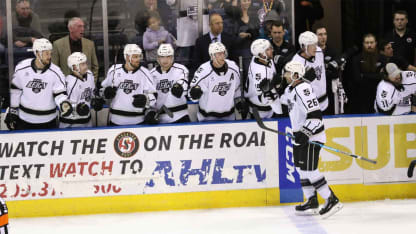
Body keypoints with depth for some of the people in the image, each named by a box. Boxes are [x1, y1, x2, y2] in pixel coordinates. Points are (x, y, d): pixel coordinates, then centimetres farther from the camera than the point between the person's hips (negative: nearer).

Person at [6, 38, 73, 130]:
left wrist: (64, 104, -34)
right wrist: (12, 112, 6)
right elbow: (15, 91, 3)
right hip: (24, 119, 1)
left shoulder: (56, 73, -12)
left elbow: (60, 94, -11)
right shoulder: (21, 68, -8)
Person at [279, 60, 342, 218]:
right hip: (300, 136, 10)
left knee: (309, 168, -13)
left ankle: (332, 200, -10)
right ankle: (311, 202, 22)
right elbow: (284, 100, 39)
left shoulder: (304, 89, -21)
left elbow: (315, 115, -27)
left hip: (311, 136, -10)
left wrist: (305, 133, -29)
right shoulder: (290, 89, 11)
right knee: (301, 168, 13)